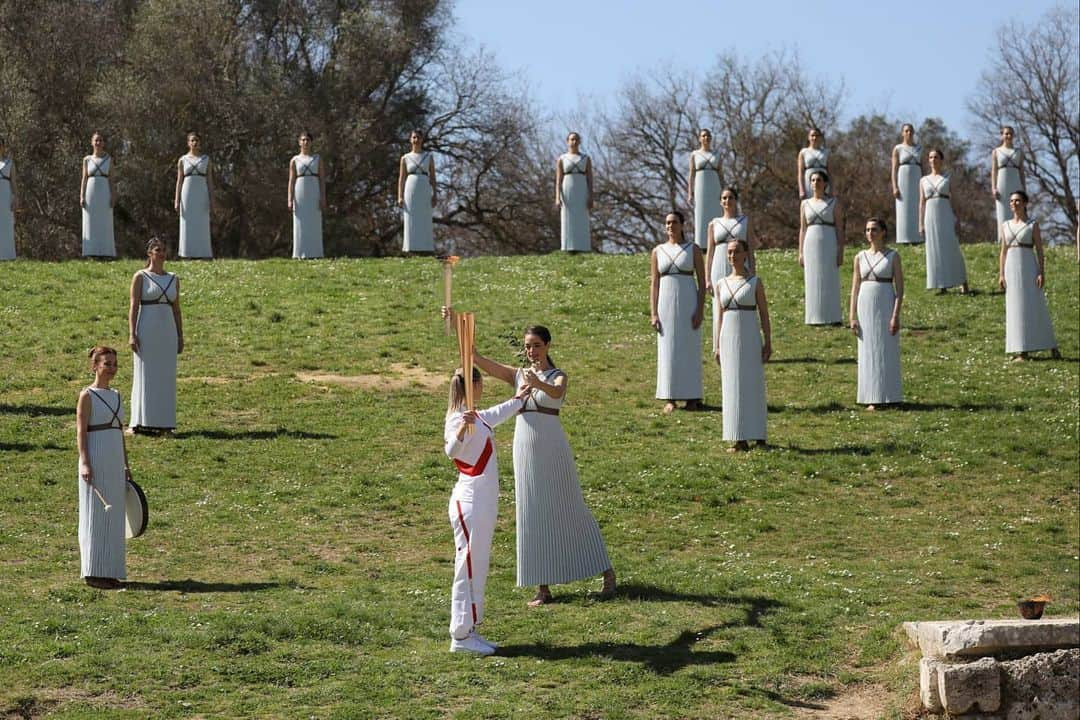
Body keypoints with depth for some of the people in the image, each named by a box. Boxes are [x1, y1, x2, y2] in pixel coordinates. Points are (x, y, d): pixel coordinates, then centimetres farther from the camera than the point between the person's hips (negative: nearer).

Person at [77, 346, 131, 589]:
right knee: (95, 515, -3)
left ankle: (109, 571, 16)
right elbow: (80, 432, -11)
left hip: (115, 463, 7)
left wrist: (126, 466, 17)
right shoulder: (87, 396, -6)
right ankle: (94, 573, 1)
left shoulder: (116, 396, 15)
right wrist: (84, 463, -21)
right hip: (95, 462, -7)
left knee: (113, 516, 9)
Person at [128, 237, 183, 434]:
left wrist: (180, 336, 10)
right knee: (145, 376, -2)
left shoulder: (173, 279, 12)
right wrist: (132, 334, -14)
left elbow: (176, 309, 14)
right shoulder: (140, 277, -1)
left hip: (167, 332, 4)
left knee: (166, 377, 5)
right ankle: (143, 423, 2)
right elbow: (133, 307, -5)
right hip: (146, 332, -4)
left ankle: (163, 422, 10)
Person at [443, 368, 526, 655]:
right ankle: (461, 636, -4)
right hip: (469, 502, -10)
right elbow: (451, 450, -35)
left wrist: (521, 397, 50)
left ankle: (470, 630, 19)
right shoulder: (460, 420, -16)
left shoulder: (478, 418, 12)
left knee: (478, 567, 13)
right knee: (468, 567, -7)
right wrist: (462, 428, -54)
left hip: (484, 502, 10)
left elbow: (500, 413, 36)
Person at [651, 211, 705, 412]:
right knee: (668, 350, 0)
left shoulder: (693, 250, 2)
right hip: (666, 304, 2)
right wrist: (653, 314, -2)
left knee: (690, 349, 0)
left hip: (688, 305, -2)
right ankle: (669, 399, 3)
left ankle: (692, 397, 6)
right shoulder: (658, 252, 7)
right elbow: (654, 284, 6)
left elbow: (702, 283, 0)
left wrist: (700, 310, -10)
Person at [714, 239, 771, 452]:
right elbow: (721, 317, 14)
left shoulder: (755, 282, 0)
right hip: (729, 338, 4)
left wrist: (768, 344, -6)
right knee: (732, 388, 2)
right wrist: (717, 346, 11)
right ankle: (740, 439, 5)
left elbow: (764, 315, -1)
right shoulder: (722, 284, 10)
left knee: (753, 385, -2)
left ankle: (757, 435, 4)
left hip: (750, 338, -4)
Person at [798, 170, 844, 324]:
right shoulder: (805, 204, 11)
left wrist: (841, 252, -8)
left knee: (830, 281, -2)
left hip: (829, 244, -2)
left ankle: (832, 318, 1)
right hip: (811, 245, 2)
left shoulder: (834, 203, 3)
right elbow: (802, 229, 11)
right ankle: (815, 318, 5)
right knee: (813, 282, 1)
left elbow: (840, 229, 0)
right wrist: (800, 252, 4)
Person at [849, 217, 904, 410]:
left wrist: (896, 315, -13)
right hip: (865, 306, 3)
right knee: (868, 352, 4)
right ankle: (872, 398, 8)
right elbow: (855, 288, 9)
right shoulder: (860, 257, 8)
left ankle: (889, 397, 6)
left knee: (887, 352, 0)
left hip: (885, 307, -3)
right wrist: (852, 316, 2)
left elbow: (900, 288, -5)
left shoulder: (893, 256, -1)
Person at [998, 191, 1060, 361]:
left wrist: (1042, 273, -11)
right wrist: (1001, 275, 4)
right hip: (1012, 269, 3)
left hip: (1029, 268, -3)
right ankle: (1022, 352, 3)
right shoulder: (1006, 226, 11)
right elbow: (1003, 252, 12)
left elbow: (1039, 250, -2)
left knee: (1036, 308, -3)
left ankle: (1052, 346, 9)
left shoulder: (1033, 224, 1)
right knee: (1016, 310, 1)